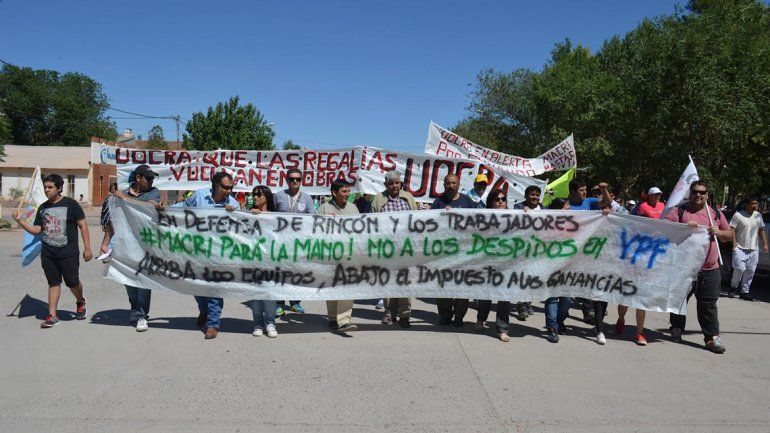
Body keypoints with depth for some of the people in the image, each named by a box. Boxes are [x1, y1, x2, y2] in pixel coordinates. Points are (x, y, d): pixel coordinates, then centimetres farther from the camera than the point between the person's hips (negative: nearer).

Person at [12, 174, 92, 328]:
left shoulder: (70, 204, -5)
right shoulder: (43, 208, 9)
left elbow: (83, 225, -4)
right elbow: (36, 230, 9)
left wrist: (87, 248, -8)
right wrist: (20, 220, -5)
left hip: (68, 253, -4)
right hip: (47, 253, 5)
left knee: (72, 282, 2)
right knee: (53, 283, 9)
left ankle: (80, 302, 31)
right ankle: (52, 315, 14)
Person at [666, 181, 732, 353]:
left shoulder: (715, 213, 12)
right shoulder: (679, 211, -1)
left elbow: (729, 235, 18)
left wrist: (719, 232, -4)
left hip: (710, 269, 3)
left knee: (709, 304, 3)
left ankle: (712, 337, 6)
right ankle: (676, 331, 25)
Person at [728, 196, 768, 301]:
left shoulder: (758, 216, 10)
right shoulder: (738, 215, -7)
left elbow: (761, 230, 18)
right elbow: (732, 230, -7)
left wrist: (765, 244, 11)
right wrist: (734, 245, -14)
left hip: (753, 249, 5)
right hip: (740, 248, -5)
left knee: (750, 271, 4)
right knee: (740, 268, -13)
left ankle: (745, 292, 13)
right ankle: (733, 287, 10)